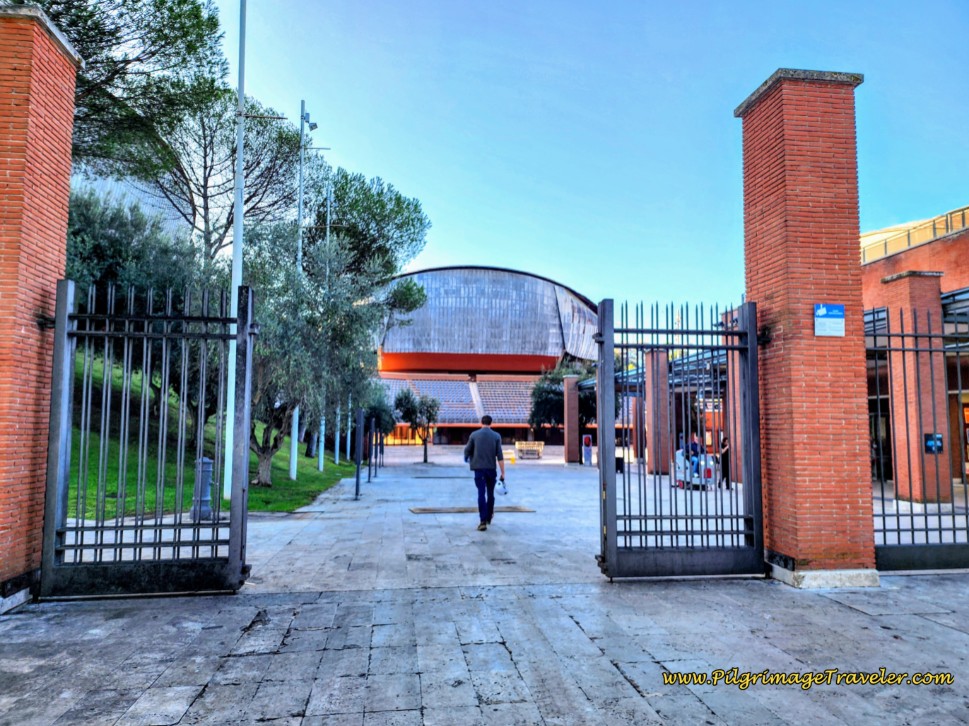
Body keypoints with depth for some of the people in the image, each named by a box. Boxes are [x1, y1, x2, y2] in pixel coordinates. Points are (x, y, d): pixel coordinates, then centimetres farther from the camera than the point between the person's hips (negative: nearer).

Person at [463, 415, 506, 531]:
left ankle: (483, 521, -11)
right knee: (490, 494, 16)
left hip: (479, 468, -1)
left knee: (481, 494, -2)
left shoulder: (474, 435, -1)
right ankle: (488, 518, 30)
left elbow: (467, 451, 4)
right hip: (491, 469, 1)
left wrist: (468, 458, 28)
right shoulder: (496, 436, -1)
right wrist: (503, 473, -4)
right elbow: (500, 456, -6)